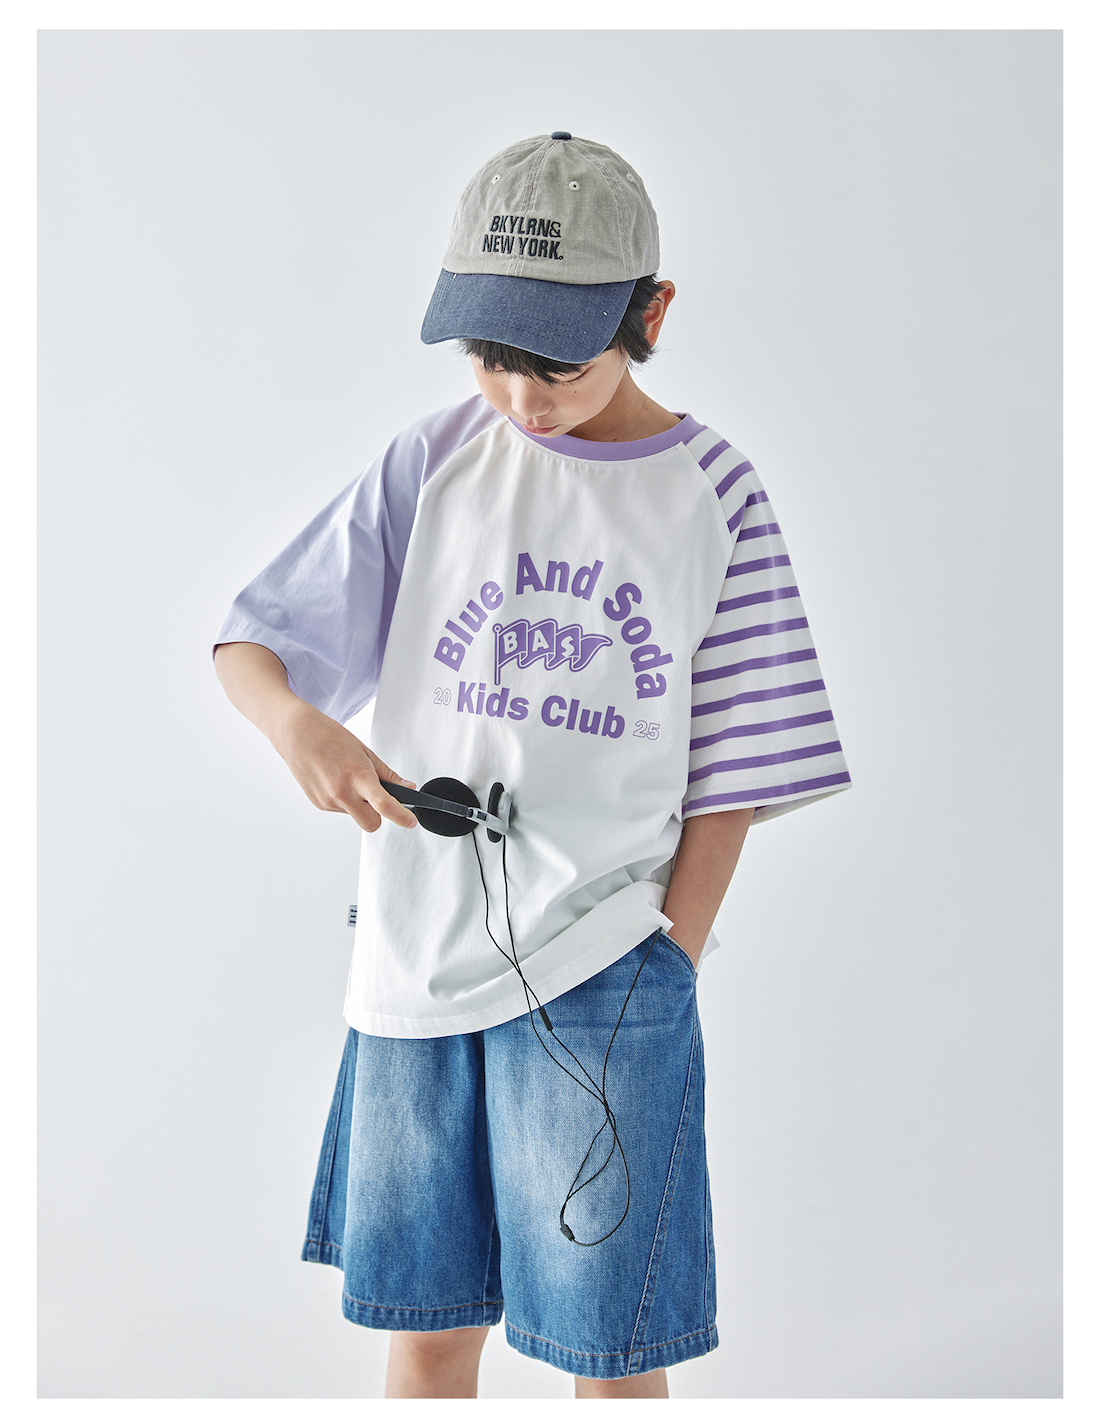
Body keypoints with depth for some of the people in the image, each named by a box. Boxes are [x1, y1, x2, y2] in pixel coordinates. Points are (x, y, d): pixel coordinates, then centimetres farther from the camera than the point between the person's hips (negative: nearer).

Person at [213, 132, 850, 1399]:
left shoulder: (713, 498, -1)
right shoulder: (433, 464, 2)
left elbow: (734, 769, 1)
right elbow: (249, 641, 2)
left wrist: (668, 960, -6)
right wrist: (295, 722, -20)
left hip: (602, 969, -1)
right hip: (414, 955, 2)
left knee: (612, 1345, 9)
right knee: (423, 1327, 14)